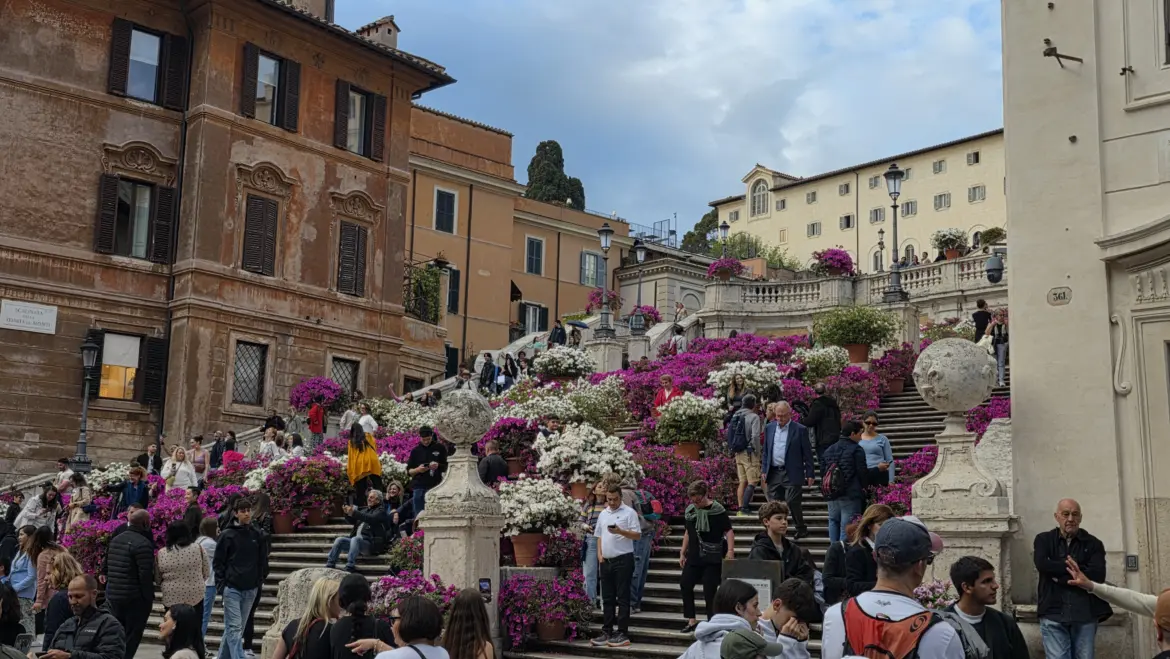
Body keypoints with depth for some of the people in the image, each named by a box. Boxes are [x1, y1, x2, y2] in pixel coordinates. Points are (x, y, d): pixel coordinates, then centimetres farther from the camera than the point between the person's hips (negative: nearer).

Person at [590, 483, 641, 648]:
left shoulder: (629, 512, -4)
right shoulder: (603, 514, 15)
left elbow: (637, 535, -8)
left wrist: (620, 532, -22)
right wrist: (599, 554, 7)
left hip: (623, 560, -6)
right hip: (606, 561, 6)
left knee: (622, 598, -4)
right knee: (607, 598, 9)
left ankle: (622, 633, -2)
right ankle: (607, 632, 15)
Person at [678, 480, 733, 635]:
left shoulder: (717, 510, -10)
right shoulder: (689, 510, 7)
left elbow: (728, 531, -11)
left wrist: (730, 551, -23)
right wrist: (682, 553, 15)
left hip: (712, 558, -6)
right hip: (694, 557, 6)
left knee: (709, 590, -4)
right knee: (686, 585, 4)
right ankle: (692, 620, 16)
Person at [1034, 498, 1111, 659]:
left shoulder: (1093, 543, 8)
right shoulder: (1044, 540, 9)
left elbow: (1097, 574, -8)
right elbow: (1042, 565, -11)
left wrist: (1060, 577, -9)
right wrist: (1075, 567, -8)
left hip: (1085, 613, 1)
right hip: (1053, 613, -1)